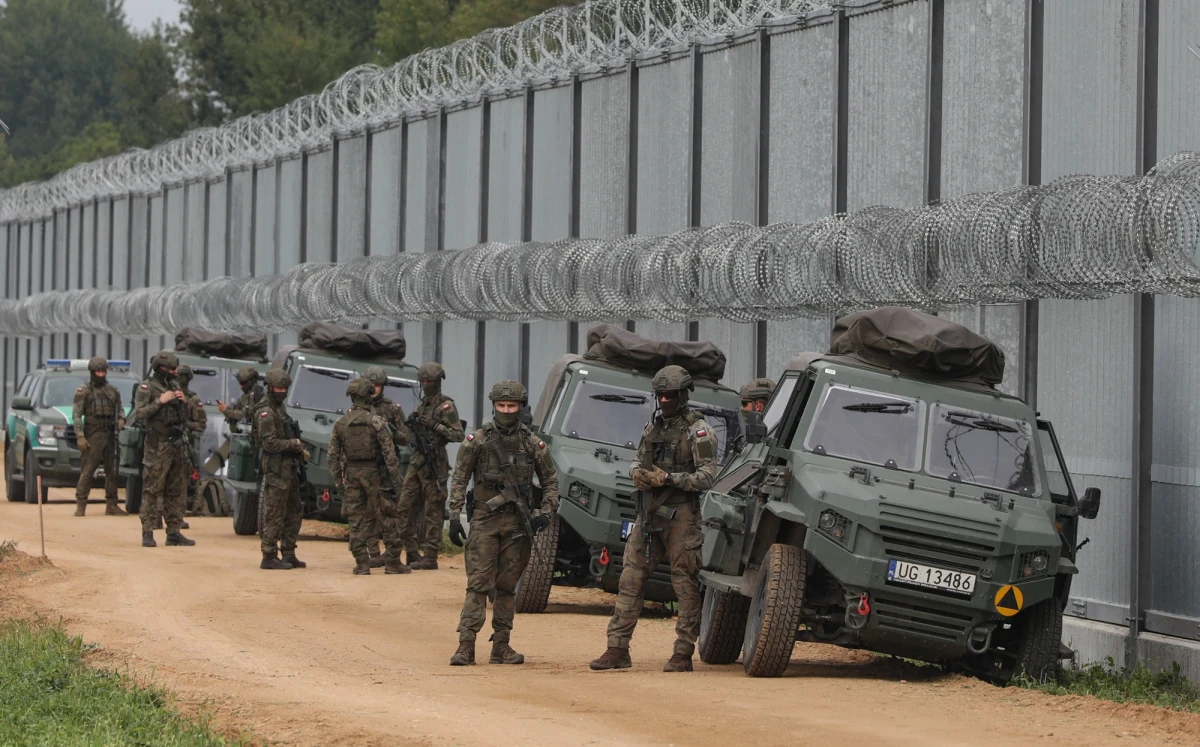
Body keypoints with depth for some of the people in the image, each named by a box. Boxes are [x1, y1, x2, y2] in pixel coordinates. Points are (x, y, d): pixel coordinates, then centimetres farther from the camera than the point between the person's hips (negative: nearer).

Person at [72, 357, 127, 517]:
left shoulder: (113, 391, 15)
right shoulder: (83, 392, 0)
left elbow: (119, 409, 24)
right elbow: (76, 415, -4)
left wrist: (121, 419, 0)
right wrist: (80, 437, -14)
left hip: (110, 436, 5)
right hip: (93, 436, -5)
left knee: (112, 471, 6)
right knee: (87, 471, -9)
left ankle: (111, 505, 13)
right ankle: (80, 505, -8)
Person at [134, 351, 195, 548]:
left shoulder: (175, 386, 15)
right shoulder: (146, 388, -4)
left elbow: (185, 417, 21)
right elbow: (139, 414, -14)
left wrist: (184, 402, 1)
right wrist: (160, 401, -19)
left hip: (178, 444, 7)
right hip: (158, 446, -7)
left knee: (177, 491, 8)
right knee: (152, 491, -7)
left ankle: (174, 532, 13)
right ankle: (147, 533, -6)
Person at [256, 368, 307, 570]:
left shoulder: (280, 407, 17)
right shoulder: (266, 413, -14)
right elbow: (270, 443, -20)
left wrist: (299, 448, 7)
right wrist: (294, 444, -15)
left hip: (289, 467, 10)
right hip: (275, 468, -10)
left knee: (294, 512, 14)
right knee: (275, 515, -6)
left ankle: (288, 554, 21)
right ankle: (269, 557, -2)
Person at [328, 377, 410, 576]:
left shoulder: (340, 424, 4)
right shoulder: (377, 422, -10)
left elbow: (333, 456, 7)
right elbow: (389, 453, -13)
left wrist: (338, 481, 14)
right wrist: (396, 477, -7)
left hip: (351, 474, 4)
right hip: (374, 473, -4)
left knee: (357, 521, 7)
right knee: (388, 518, 4)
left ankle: (361, 564, 4)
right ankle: (392, 562, 5)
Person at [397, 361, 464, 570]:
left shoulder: (446, 406, -7)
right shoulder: (423, 405, 17)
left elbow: (458, 435, -14)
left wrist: (435, 425, -20)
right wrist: (413, 424, 7)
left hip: (434, 463, -8)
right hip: (417, 461, 8)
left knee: (432, 512, -5)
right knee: (404, 507, 6)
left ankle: (430, 557, -3)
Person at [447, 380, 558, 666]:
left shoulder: (532, 444, 5)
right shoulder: (477, 441, 1)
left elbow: (550, 481, 13)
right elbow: (459, 480, 3)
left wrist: (546, 512, -1)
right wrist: (455, 516, -4)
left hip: (518, 524, 2)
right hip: (485, 521, -2)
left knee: (507, 587, 6)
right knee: (478, 584, -8)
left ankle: (501, 646, 11)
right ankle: (466, 646, -11)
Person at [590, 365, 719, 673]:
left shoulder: (698, 430, -6)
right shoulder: (653, 427, 15)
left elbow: (707, 476, -12)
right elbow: (638, 461, 23)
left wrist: (670, 478, -21)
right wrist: (638, 473, 0)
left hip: (680, 516, -7)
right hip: (649, 512, 7)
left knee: (685, 583, -3)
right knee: (630, 578, 3)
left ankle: (683, 653, 0)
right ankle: (617, 649, 5)